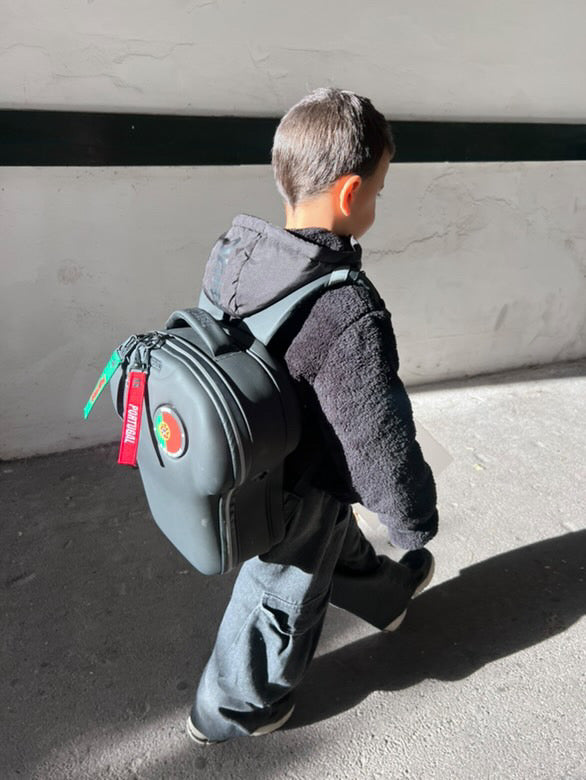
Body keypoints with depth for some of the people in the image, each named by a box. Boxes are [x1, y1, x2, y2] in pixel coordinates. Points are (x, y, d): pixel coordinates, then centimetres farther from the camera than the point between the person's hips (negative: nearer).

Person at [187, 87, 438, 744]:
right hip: (302, 498, -7)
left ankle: (388, 593, 64)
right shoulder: (350, 317, -36)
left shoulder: (230, 254, -13)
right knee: (282, 599, 21)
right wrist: (415, 522, -9)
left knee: (337, 543, 33)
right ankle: (233, 710, 47)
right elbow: (380, 444, -28)